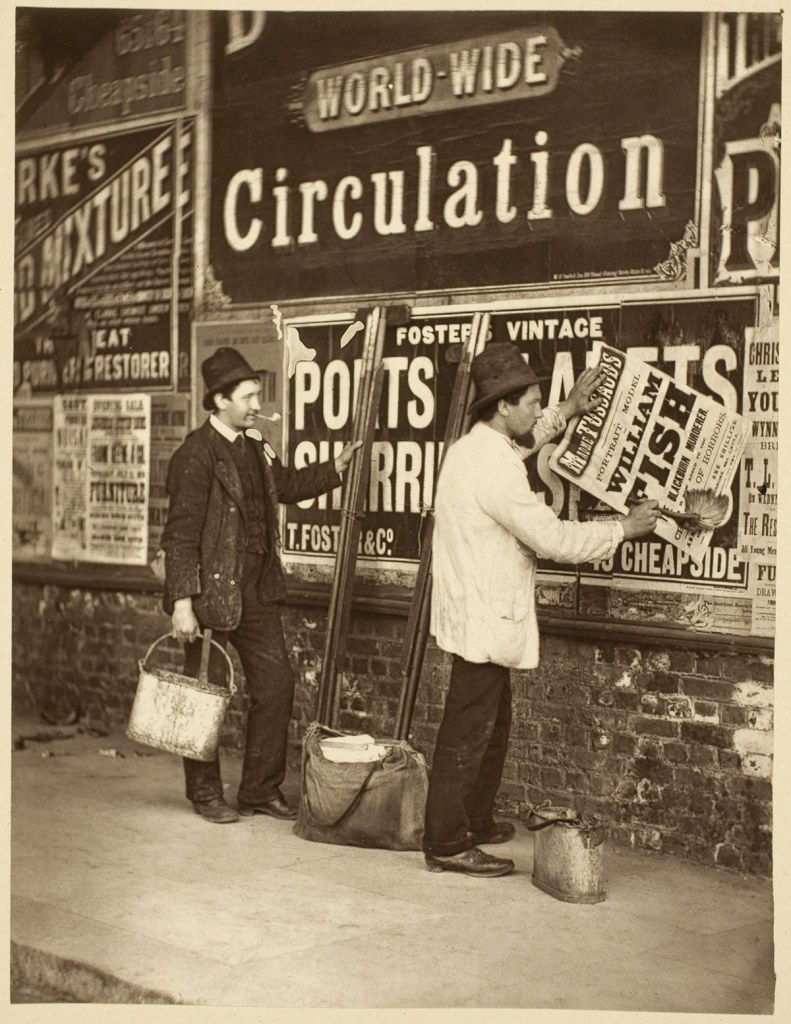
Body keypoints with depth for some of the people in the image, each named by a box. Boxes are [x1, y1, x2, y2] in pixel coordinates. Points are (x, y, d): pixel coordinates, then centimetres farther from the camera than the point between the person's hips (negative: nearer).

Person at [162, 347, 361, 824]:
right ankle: (205, 793, 19)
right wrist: (182, 601, -22)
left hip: (259, 591, 8)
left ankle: (261, 788, 21)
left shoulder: (255, 450, 10)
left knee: (277, 684, 9)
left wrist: (338, 466, 18)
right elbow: (180, 534, -17)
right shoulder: (196, 455, -14)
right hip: (213, 593, -8)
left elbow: (287, 484, 30)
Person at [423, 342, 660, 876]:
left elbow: (521, 440, 33)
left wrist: (567, 411, 27)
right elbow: (553, 538, -21)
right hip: (484, 624, -10)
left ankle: (477, 821, 34)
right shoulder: (494, 469, -23)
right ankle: (445, 843, 7)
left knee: (493, 726, 21)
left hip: (481, 618, 10)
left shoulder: (474, 447, 8)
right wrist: (624, 528, -10)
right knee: (468, 734, -2)